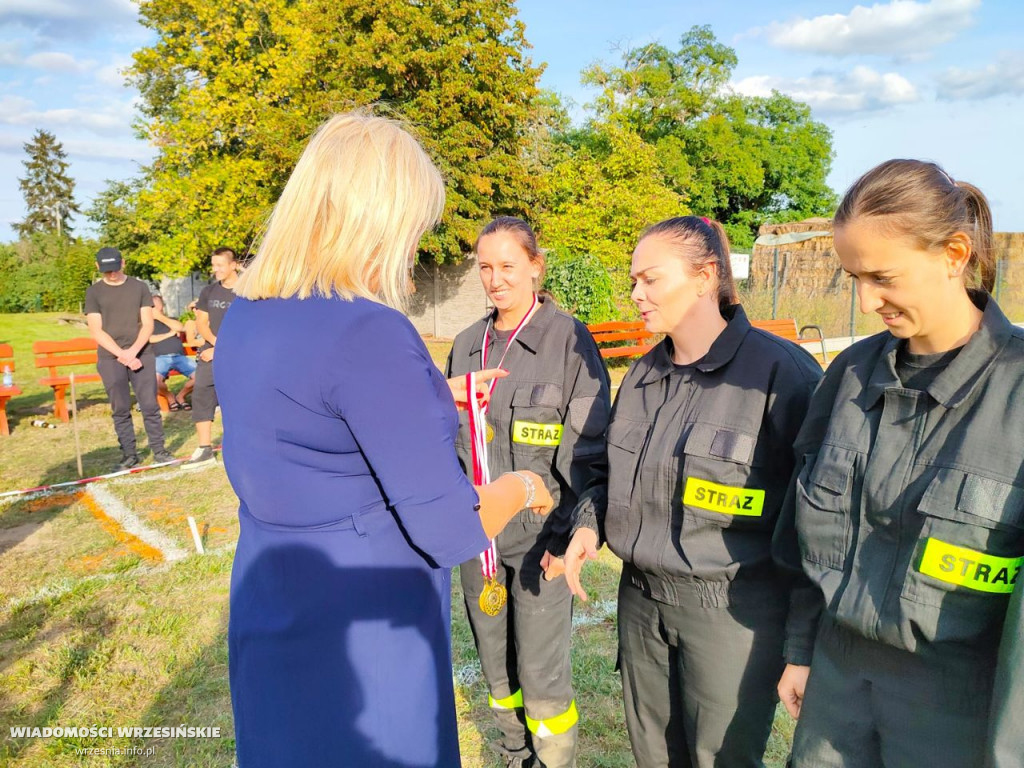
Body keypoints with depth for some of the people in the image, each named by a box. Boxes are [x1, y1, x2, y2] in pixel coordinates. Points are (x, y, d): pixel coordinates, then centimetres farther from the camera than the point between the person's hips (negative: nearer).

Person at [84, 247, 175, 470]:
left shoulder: (139, 287, 8)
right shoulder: (94, 292, 6)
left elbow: (148, 324, 3)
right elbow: (96, 331, -1)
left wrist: (133, 351, -11)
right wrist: (122, 354, -12)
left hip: (141, 355, 0)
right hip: (110, 358, 0)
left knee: (150, 405, -1)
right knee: (120, 409, 2)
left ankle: (159, 450, 7)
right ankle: (129, 454, 9)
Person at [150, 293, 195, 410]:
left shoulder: (172, 320, 29)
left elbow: (180, 327, 5)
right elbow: (148, 339, 2)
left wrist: (160, 317, 6)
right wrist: (169, 334, 6)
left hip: (180, 356, 3)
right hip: (160, 357, -3)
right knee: (154, 379, -36)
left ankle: (181, 395, 3)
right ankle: (169, 396, -3)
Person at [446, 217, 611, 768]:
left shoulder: (568, 339, -8)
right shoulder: (467, 344, 8)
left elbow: (588, 448, -9)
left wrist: (568, 535, -14)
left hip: (538, 533, -5)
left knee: (541, 677, 3)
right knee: (495, 667, 17)